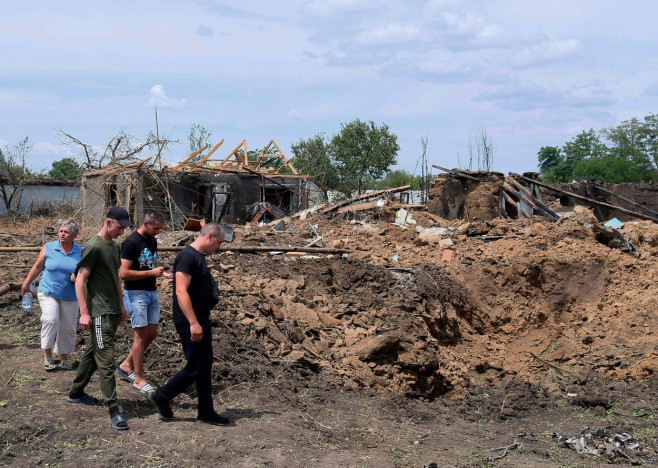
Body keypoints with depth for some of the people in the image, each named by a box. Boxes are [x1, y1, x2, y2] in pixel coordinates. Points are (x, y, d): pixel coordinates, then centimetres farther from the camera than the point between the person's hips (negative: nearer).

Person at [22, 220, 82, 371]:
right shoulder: (48, 248, -1)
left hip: (70, 296, 2)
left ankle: (64, 358, 22)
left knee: (68, 327, 5)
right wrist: (26, 283, 14)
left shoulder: (80, 252, 0)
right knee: (50, 320, -21)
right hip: (48, 292, -2)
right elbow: (37, 267, 9)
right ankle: (47, 356, -6)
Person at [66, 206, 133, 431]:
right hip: (99, 312, -9)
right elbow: (80, 280, -15)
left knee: (93, 352, 19)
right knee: (105, 359, -8)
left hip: (112, 311, 9)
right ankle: (114, 410, -7)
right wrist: (84, 312, -18)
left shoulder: (114, 246, 12)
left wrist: (121, 305, 22)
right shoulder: (94, 247, -14)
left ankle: (76, 392, 34)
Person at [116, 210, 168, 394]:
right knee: (141, 335, -5)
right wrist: (151, 273, -22)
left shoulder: (152, 241, 12)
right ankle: (138, 379, 4)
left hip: (151, 292, 9)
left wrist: (161, 272, 8)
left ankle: (126, 365, 24)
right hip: (136, 293, -8)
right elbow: (123, 273, -20)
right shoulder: (131, 242, -15)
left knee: (152, 333, 9)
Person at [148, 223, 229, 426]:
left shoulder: (198, 257, 15)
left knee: (205, 366, 11)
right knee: (196, 367, -4)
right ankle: (161, 396, 12)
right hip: (190, 323, -10)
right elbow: (181, 291, -24)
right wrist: (193, 323, -26)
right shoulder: (187, 257, -17)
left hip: (200, 321, 10)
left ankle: (206, 412, 17)